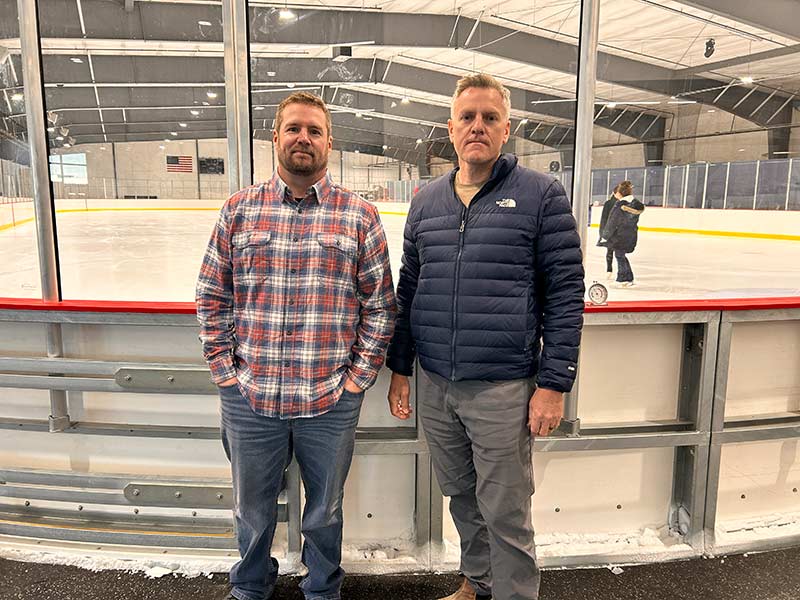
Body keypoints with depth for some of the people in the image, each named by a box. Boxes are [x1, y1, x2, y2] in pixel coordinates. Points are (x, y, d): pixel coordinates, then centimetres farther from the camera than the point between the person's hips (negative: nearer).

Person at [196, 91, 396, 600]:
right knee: (252, 509, 21)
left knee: (325, 511, 18)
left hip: (331, 402, -1)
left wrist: (358, 376, -5)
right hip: (249, 398, 2)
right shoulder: (240, 209, 2)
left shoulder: (360, 216, -2)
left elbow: (380, 306, -1)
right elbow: (212, 296, 5)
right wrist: (224, 368, 0)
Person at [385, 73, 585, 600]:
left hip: (503, 390, -4)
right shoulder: (426, 200, 8)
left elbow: (566, 293, -7)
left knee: (506, 514, 7)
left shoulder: (541, 195, -5)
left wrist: (554, 383, -10)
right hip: (434, 387, 5)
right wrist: (399, 368, 12)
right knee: (462, 498, 21)